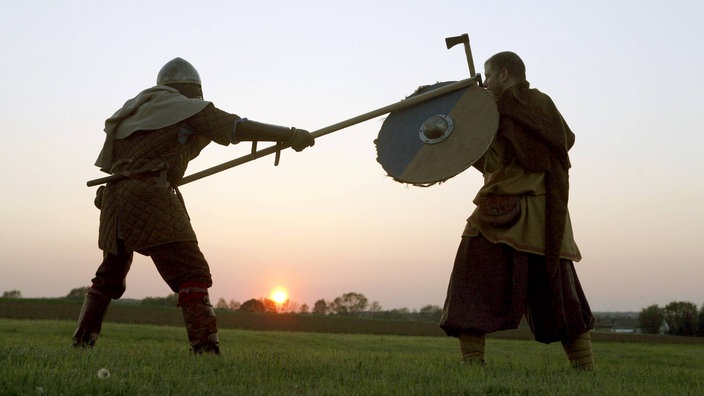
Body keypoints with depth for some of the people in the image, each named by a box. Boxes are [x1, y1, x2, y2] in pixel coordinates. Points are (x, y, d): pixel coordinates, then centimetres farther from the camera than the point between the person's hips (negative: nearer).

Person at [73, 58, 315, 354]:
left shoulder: (138, 108, 23)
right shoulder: (187, 108, 2)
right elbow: (239, 127, -2)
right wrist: (291, 136, 1)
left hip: (115, 196, 8)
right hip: (149, 197, -8)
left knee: (109, 276, 22)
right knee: (191, 273, -9)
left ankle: (81, 341, 27)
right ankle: (205, 347, -19)